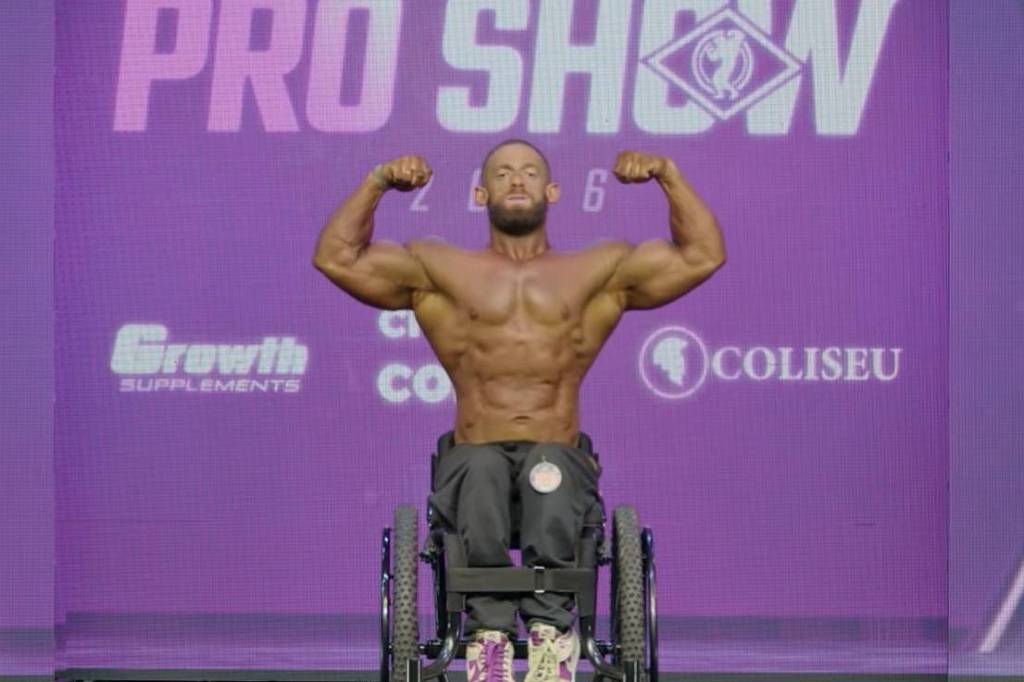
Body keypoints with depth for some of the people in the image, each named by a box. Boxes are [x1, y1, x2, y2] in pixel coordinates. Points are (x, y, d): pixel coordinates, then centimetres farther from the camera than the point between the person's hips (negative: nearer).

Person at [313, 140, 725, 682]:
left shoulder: (598, 274, 18)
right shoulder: (442, 272, 17)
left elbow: (704, 255, 12)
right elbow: (336, 257, 11)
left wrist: (668, 176, 1)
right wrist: (377, 182, 0)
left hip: (559, 458, 0)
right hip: (474, 458, 0)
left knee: (548, 474, -37)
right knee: (482, 471, -37)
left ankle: (549, 628, -46)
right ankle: (490, 631, -43)